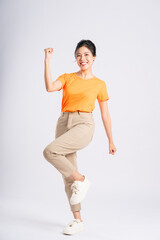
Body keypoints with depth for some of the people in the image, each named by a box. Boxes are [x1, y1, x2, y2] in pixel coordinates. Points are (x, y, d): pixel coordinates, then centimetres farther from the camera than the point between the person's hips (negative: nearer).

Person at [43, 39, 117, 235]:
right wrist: (47, 60, -10)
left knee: (50, 151, -28)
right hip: (64, 123, 4)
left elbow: (105, 114, 10)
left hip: (83, 125, -4)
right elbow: (50, 87, -10)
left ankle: (81, 180, -8)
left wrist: (110, 140, 11)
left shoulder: (99, 84, 7)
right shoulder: (67, 78, 11)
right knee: (68, 176, 5)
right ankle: (77, 220, 16)